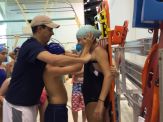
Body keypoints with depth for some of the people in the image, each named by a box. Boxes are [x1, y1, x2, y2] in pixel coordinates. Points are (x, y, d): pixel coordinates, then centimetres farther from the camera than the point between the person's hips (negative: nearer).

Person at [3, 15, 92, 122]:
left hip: (30, 102, 10)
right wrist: (83, 59, -30)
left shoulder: (40, 46, 11)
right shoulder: (31, 45, -23)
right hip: (18, 103, -10)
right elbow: (54, 60, -40)